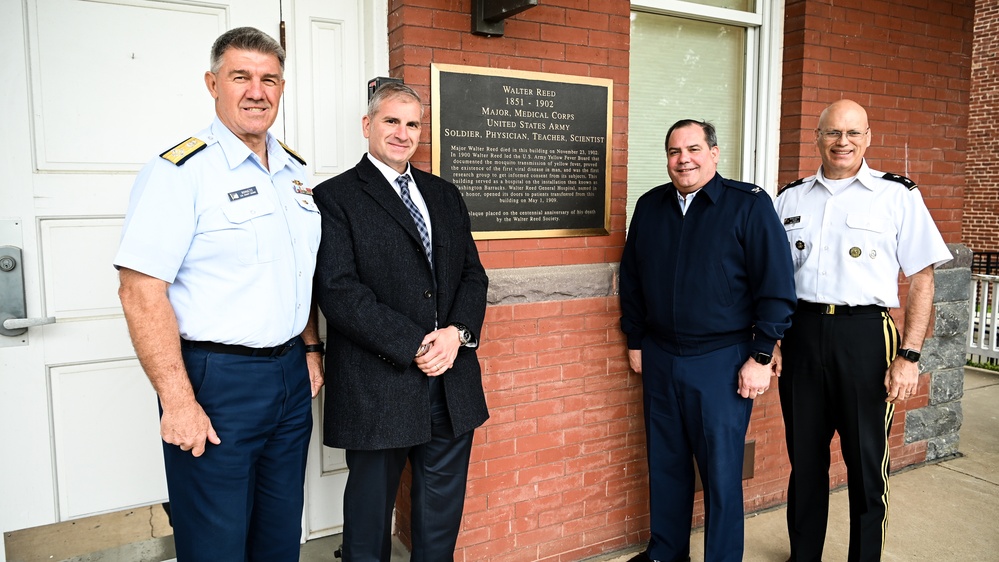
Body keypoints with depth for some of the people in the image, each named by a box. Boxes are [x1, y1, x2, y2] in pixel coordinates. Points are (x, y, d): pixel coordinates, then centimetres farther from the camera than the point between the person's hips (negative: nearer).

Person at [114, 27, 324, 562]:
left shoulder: (295, 172, 10)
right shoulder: (179, 171, -12)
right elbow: (141, 291, -18)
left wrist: (310, 348, 14)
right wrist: (178, 401, -20)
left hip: (290, 376, 7)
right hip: (216, 381, -6)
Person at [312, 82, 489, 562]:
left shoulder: (445, 195, 14)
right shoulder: (335, 198, -4)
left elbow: (472, 273, 10)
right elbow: (339, 292, -14)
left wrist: (458, 333, -9)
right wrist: (415, 346, -17)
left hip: (453, 384, 5)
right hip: (378, 388, -5)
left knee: (442, 514, 18)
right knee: (370, 513, 14)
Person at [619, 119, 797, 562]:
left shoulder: (750, 205, -7)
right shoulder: (649, 206, 6)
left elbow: (777, 286, -9)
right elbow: (631, 279, 13)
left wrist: (761, 356, -11)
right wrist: (635, 341, 13)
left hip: (722, 361, -4)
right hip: (659, 359, 5)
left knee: (721, 470, 6)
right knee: (665, 463, 16)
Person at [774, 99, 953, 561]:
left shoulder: (898, 196, -1)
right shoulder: (791, 199, 8)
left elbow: (922, 280, -2)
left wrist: (909, 356, -10)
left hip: (865, 336, -3)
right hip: (801, 333, 3)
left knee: (867, 461, 8)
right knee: (804, 457, 14)